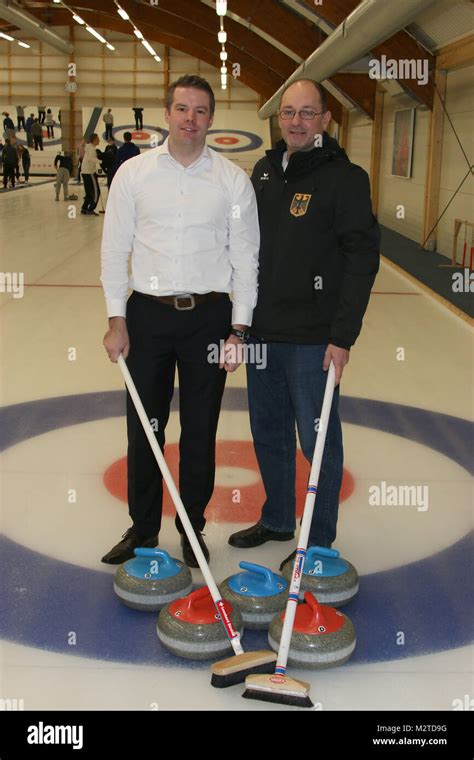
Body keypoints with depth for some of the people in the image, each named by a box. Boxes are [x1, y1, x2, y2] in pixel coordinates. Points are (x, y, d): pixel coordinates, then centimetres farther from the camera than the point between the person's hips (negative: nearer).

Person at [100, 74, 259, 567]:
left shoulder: (233, 180, 0)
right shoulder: (133, 173, 1)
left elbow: (245, 257, 1)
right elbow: (115, 249, 3)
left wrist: (238, 329, -4)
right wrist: (116, 318, -3)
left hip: (208, 316, 0)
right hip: (147, 314, 1)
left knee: (200, 431, 8)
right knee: (143, 427, 8)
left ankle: (192, 529, 24)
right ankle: (143, 529, 24)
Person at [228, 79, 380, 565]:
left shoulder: (344, 178, -10)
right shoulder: (264, 170, 10)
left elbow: (362, 260, -14)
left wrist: (343, 335, -18)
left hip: (313, 339, -7)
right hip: (262, 330, 7)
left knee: (318, 440, 2)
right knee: (268, 434, 17)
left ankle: (320, 542, 17)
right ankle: (277, 521, 35)